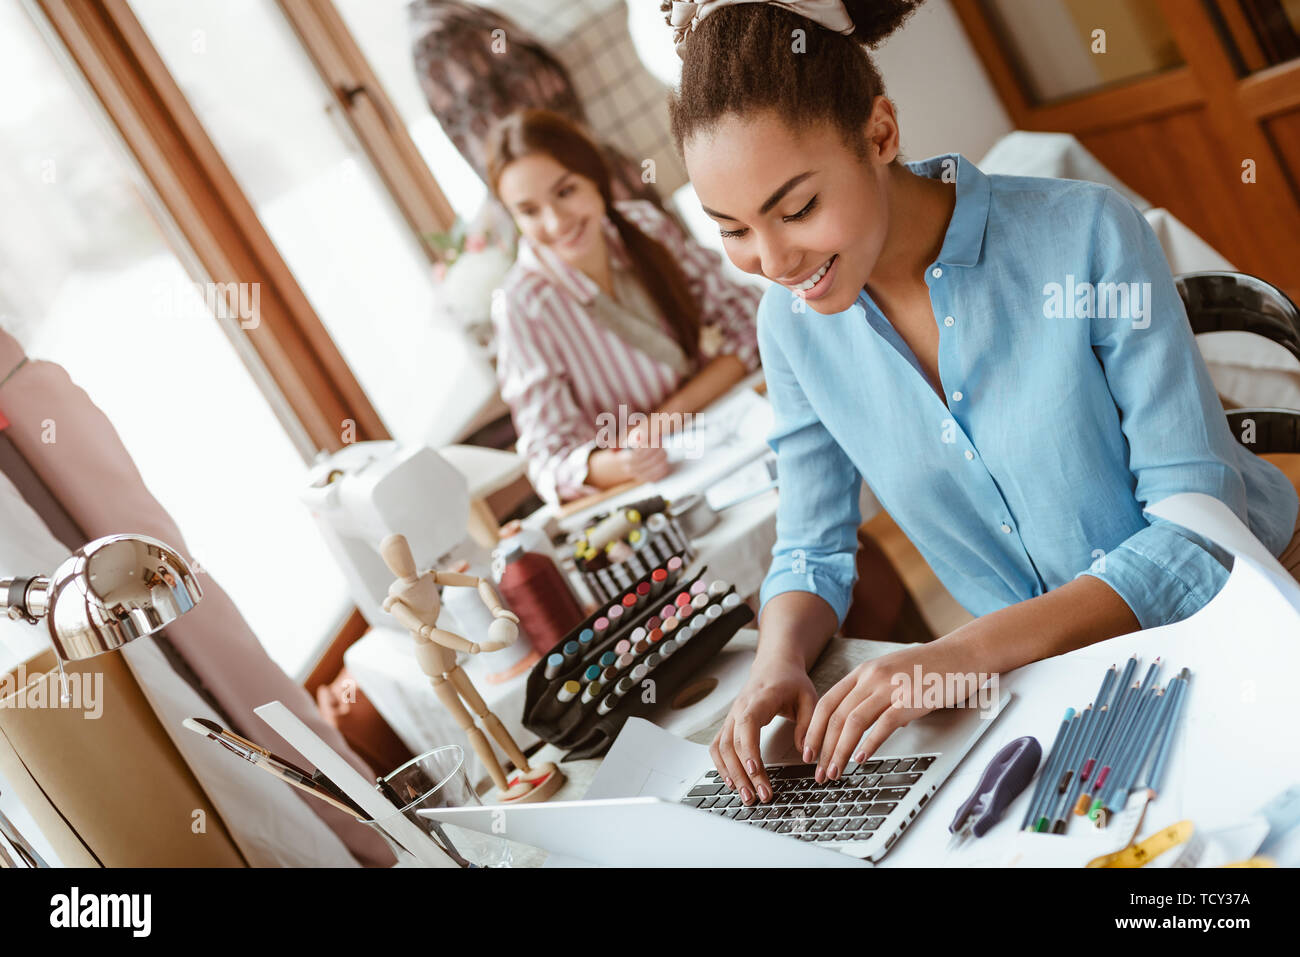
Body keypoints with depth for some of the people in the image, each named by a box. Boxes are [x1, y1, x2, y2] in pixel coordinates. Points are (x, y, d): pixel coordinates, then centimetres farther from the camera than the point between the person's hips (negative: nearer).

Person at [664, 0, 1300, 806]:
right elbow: (812, 556, 4)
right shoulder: (794, 325, -7)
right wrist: (779, 663, -20)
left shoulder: (1086, 235, -20)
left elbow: (1199, 527, -20)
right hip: (1060, 674, 3)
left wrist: (967, 652, -31)